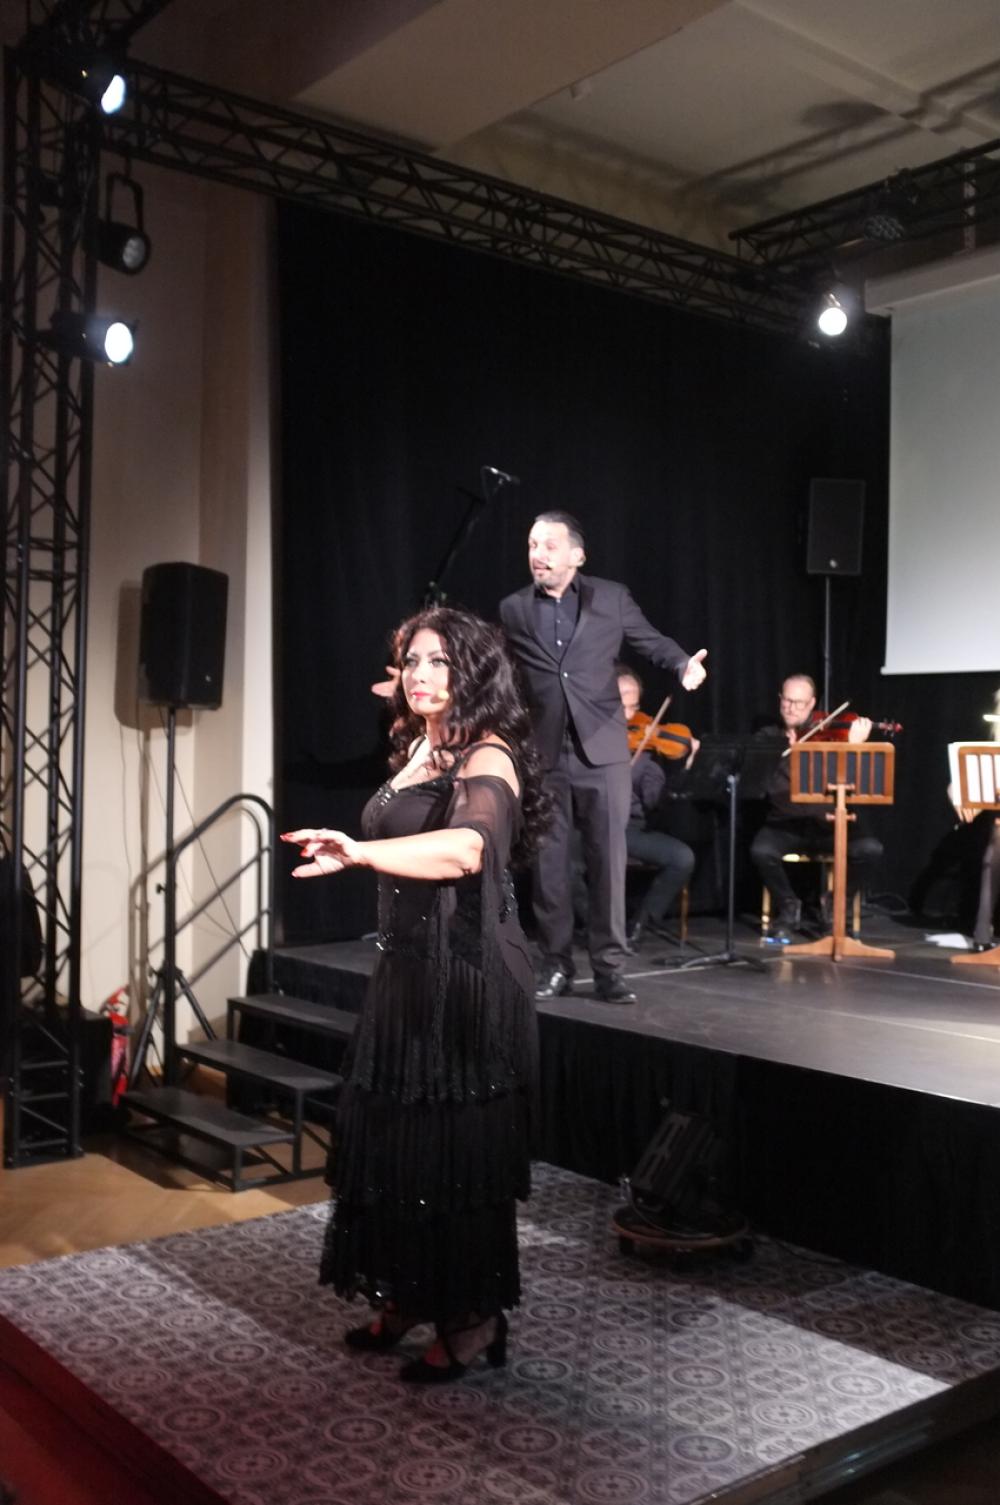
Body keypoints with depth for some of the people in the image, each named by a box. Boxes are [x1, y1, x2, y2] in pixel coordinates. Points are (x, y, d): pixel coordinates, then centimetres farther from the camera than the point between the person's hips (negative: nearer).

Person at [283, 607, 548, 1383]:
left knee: (456, 1146, -1)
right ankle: (409, 1294, 28)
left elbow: (466, 847, -36)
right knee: (393, 1136, 12)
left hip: (468, 975, -8)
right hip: (406, 968, 8)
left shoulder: (487, 758, -15)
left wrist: (360, 851, -48)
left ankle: (473, 1317, 15)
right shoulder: (415, 749, 12)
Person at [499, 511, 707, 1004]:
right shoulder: (513, 609, 7)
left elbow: (652, 641, 9)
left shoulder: (611, 597, 3)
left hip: (601, 750, -1)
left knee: (608, 862, 0)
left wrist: (684, 664, -10)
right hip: (542, 754, 1)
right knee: (548, 864, 6)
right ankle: (556, 964, 17)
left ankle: (609, 968, 8)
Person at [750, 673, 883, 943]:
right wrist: (787, 752, -21)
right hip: (784, 824, 0)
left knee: (870, 849, -25)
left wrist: (855, 746, -20)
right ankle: (788, 907, -2)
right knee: (760, 851, -32)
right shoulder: (767, 738, 8)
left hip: (825, 823, 0)